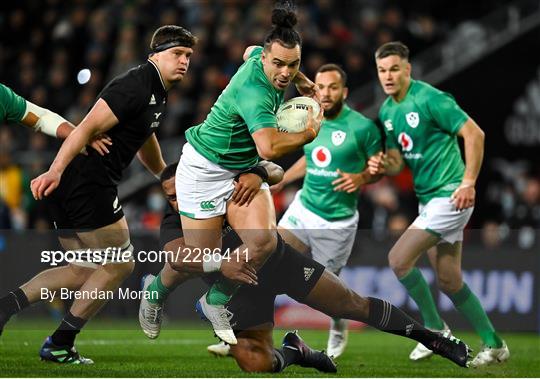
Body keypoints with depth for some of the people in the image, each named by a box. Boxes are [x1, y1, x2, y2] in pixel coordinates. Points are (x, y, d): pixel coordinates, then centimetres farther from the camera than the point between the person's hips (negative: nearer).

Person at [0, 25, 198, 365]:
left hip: (70, 186, 10)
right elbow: (89, 127, -23)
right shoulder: (135, 86, -13)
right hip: (88, 182, -10)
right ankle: (59, 345, 5)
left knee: (86, 271, 16)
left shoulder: (158, 95, 18)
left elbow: (143, 137, 39)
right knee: (119, 265, 1)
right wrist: (56, 169, -33)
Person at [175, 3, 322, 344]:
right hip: (205, 169, -8)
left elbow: (249, 51, 21)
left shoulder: (261, 55, -7)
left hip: (245, 169, 8)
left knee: (264, 242, -16)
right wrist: (309, 134, -32)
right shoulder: (254, 92, -34)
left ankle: (215, 302, 6)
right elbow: (269, 148, -49)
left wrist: (301, 80, 20)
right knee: (203, 260, -3)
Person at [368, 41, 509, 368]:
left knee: (399, 259, -13)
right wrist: (383, 165, -8)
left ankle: (435, 328, 3)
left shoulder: (428, 99, -16)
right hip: (428, 198, 9)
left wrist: (468, 183, -20)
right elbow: (398, 162, 15)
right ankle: (494, 345, 20)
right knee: (449, 280, 10)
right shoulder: (387, 111, 10)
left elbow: (475, 134, -17)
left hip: (449, 195, -9)